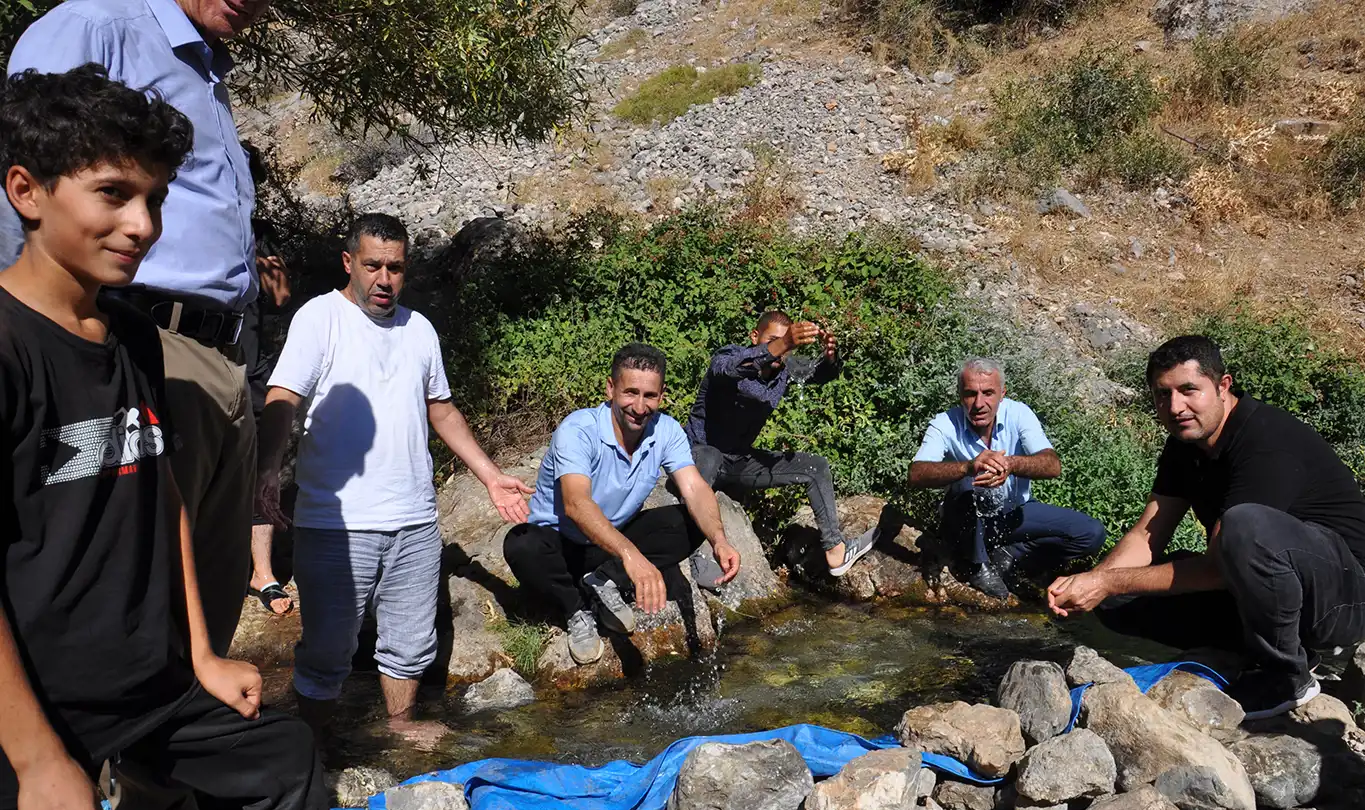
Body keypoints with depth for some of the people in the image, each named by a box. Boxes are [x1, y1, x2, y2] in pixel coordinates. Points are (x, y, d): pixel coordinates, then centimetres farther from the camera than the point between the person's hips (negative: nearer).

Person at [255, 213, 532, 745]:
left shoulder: (419, 329, 13)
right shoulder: (321, 317, -4)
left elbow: (441, 409, 22)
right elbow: (281, 401, -14)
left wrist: (490, 475, 17)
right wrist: (268, 470, -31)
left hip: (415, 522, 5)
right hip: (335, 523, -5)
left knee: (411, 642, 16)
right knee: (327, 650, 4)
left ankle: (401, 723, 38)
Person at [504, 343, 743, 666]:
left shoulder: (667, 431, -11)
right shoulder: (577, 431, -28)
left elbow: (695, 489, -21)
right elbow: (576, 504, -43)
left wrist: (719, 539, -42)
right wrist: (630, 553, -58)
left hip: (617, 538, 4)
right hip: (560, 542, -4)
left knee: (694, 523, -16)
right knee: (522, 546, -37)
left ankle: (604, 581, -8)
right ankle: (576, 613, -9)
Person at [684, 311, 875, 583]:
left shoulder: (785, 367, -2)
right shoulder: (729, 356, -22)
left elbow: (819, 374, -14)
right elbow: (733, 368, -45)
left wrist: (829, 356, -39)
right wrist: (782, 344, -61)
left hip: (742, 460, 7)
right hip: (703, 452, -7)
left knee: (817, 467, 3)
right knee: (707, 462, -42)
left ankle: (835, 550, 3)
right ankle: (699, 556, -38)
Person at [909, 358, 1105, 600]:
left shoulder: (1018, 414, -16)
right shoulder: (945, 425, -20)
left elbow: (1053, 466, -29)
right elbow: (916, 475, -36)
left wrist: (1011, 464, -51)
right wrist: (968, 466, -54)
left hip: (1015, 514, 2)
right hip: (968, 521, -2)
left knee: (1092, 533, -14)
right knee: (967, 484, -34)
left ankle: (1010, 557, -4)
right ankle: (978, 566, -14)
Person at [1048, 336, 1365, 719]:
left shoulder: (1268, 443, -24)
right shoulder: (1184, 446, 3)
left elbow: (1218, 567, -26)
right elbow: (1147, 536, 1)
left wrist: (1109, 582, -24)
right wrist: (1090, 582, -18)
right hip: (1256, 593, 7)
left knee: (1247, 525, -38)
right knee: (1118, 600, -7)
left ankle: (1286, 676, -15)